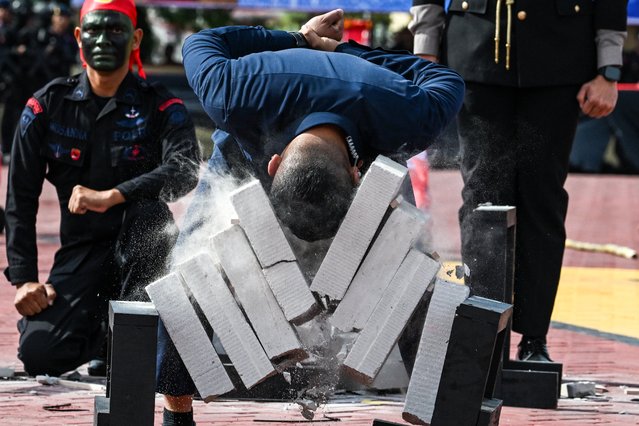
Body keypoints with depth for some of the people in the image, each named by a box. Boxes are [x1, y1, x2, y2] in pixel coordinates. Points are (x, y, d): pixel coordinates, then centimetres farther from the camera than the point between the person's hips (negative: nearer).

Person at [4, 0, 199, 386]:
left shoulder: (160, 108, -5)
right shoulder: (48, 106, 2)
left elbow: (186, 172, -26)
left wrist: (109, 198, -38)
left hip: (143, 246, -2)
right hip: (82, 249, 2)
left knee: (147, 203, -36)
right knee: (40, 354, -21)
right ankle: (99, 332, 14)